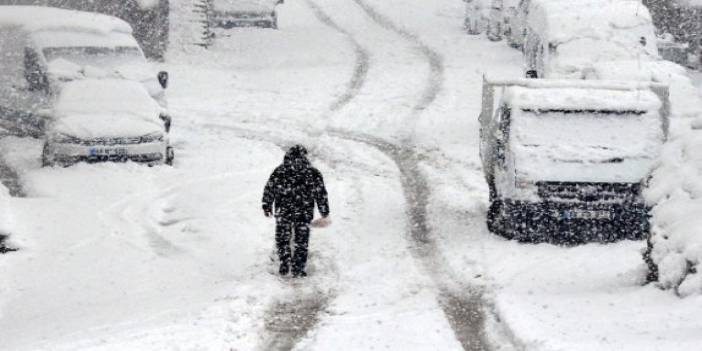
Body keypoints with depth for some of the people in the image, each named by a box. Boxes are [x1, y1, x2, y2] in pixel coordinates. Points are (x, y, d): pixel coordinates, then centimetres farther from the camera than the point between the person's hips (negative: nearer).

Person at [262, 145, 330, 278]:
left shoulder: (279, 172, -3)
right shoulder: (312, 173, -5)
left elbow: (269, 190, 2)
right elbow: (321, 193, 0)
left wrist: (267, 206, 13)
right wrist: (324, 212, 9)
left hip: (283, 212, 1)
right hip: (304, 214, 0)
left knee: (282, 239, 16)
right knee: (301, 242, 10)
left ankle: (284, 266, 8)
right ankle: (298, 270, 11)